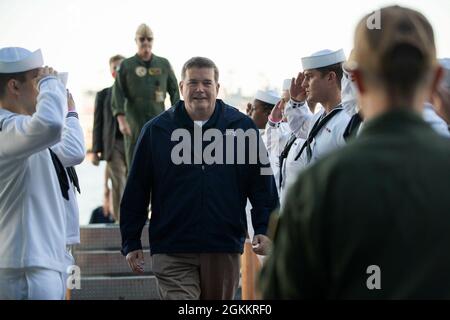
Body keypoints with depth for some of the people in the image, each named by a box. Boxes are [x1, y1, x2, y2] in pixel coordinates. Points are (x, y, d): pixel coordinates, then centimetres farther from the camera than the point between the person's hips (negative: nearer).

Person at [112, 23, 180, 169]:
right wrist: (121, 120, -13)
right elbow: (118, 94, -1)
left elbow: (174, 91, 13)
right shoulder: (126, 65, 5)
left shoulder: (164, 64, 11)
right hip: (134, 125, -1)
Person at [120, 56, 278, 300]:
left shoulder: (242, 127, 4)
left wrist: (263, 229, -2)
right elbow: (136, 193, 6)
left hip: (224, 248, 2)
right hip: (171, 250, -2)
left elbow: (262, 185, 7)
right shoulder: (156, 130, 3)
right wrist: (131, 243, 4)